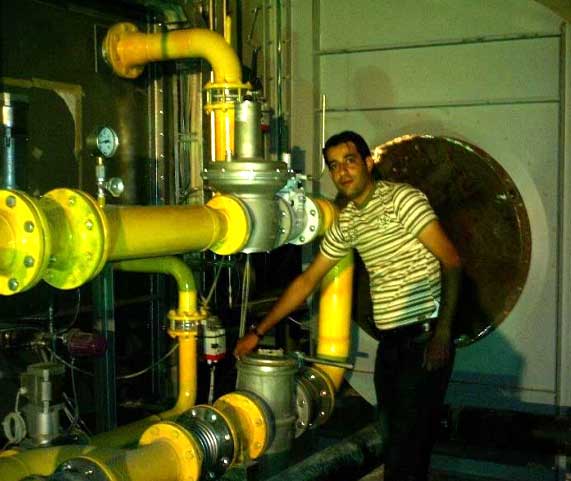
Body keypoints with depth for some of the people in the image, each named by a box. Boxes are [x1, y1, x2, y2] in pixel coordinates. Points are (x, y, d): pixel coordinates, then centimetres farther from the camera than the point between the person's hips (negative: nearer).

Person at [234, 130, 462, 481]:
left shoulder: (400, 198, -8)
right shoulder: (346, 222, 11)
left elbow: (451, 261, -12)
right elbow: (307, 281, 16)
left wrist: (444, 331, -19)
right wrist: (259, 332, 16)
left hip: (424, 337, -7)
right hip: (389, 341, 7)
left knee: (409, 442, -5)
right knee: (396, 436, 14)